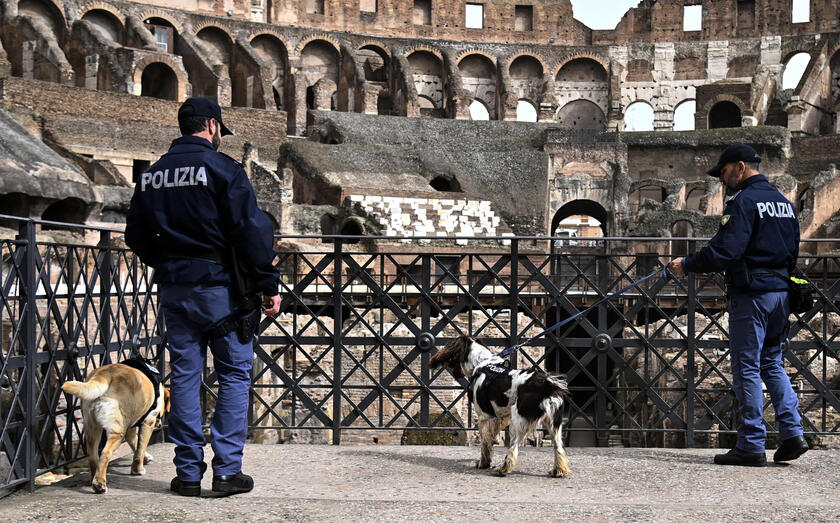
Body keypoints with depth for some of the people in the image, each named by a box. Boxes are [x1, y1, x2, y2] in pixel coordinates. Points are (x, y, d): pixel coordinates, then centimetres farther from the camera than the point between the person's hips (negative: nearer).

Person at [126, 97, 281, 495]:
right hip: (217, 284, -5)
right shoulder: (222, 168, -8)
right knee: (235, 373, 3)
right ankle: (227, 470, 0)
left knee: (184, 374, 9)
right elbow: (251, 229, -14)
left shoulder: (152, 175, 11)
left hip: (173, 287, 6)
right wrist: (268, 284, -9)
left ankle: (188, 472, 11)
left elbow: (136, 234, 15)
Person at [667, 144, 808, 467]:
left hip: (751, 294, -9)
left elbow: (725, 251, -21)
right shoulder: (783, 201, 16)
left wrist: (687, 265, -10)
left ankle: (751, 446, 0)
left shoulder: (745, 201, -12)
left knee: (747, 368, -3)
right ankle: (792, 434, 8)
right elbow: (792, 251, 19)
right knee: (772, 363, 16)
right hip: (781, 291, 9)